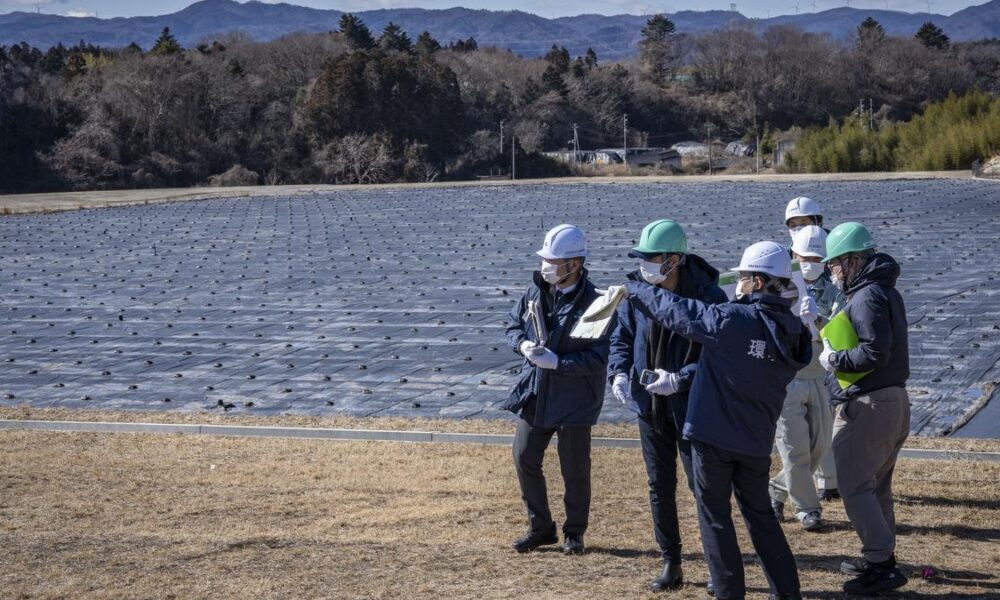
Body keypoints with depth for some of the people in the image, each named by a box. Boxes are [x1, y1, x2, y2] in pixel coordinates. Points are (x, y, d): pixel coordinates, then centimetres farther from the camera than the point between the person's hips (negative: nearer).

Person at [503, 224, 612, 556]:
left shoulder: (593, 302, -17)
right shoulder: (536, 291, 0)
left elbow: (598, 357, -19)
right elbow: (513, 324, 13)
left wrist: (557, 362, -26)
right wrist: (523, 344, -9)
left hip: (575, 400, -5)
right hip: (535, 394, 6)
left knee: (575, 468, 7)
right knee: (525, 459, 9)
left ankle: (574, 532, 26)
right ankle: (540, 528, 25)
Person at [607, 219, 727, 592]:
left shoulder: (708, 296, -17)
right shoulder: (637, 291, -3)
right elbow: (621, 337, 9)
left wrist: (681, 378, -26)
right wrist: (619, 372, -9)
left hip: (692, 407, -5)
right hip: (650, 406, 5)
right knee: (660, 486, 13)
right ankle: (670, 564, 26)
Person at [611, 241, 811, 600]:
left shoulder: (733, 320, -19)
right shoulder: (793, 333, 0)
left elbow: (676, 310, -10)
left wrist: (631, 290, 7)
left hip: (713, 435, -5)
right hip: (757, 442, 5)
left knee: (715, 515, 7)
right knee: (759, 513, 19)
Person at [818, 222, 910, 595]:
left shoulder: (866, 297, -17)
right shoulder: (886, 291, 15)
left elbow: (874, 353, -26)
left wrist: (833, 359, -12)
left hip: (867, 406, -10)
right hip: (894, 399, 10)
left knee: (855, 487, -5)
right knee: (876, 486, 19)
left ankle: (881, 565, -4)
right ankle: (882, 557, 27)